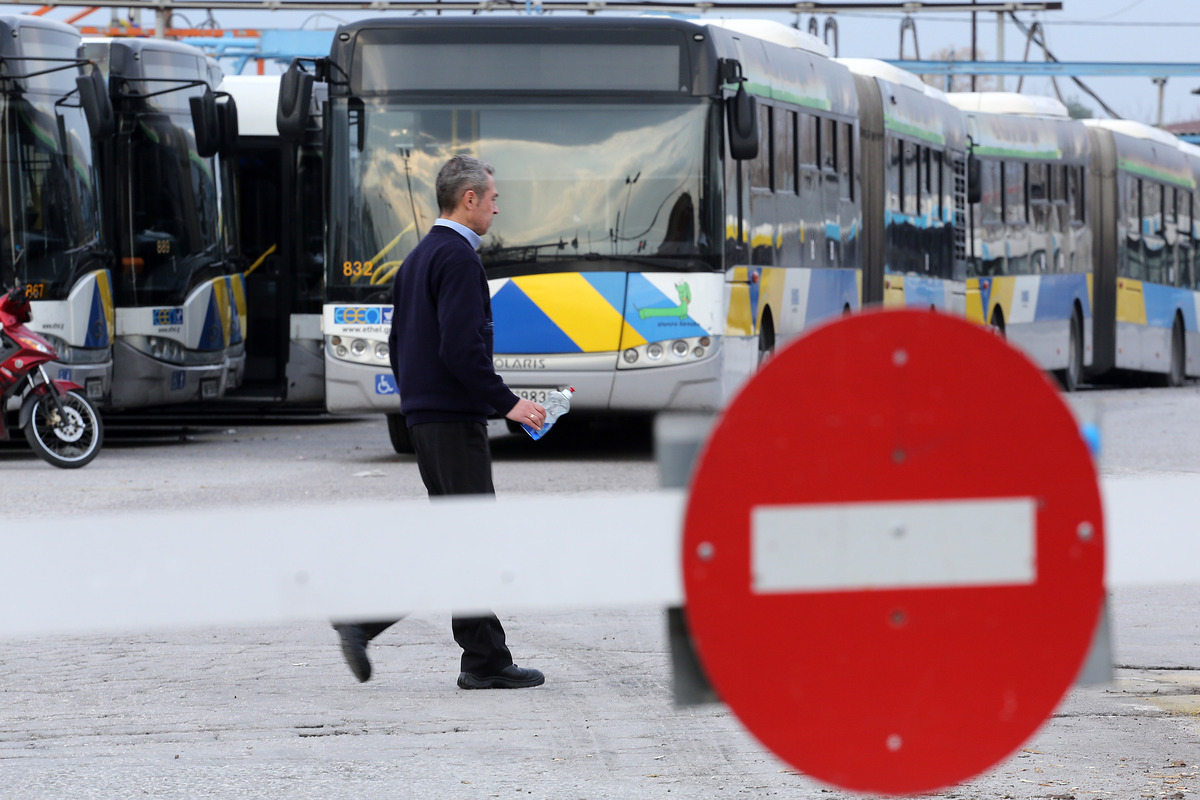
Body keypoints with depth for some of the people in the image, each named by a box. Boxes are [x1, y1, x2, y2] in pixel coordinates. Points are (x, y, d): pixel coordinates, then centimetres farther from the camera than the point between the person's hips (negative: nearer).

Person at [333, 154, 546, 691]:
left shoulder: (418, 258, 16)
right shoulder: (458, 258, -14)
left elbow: (398, 344, 21)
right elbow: (461, 346, -23)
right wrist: (506, 403, -16)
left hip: (423, 415, 10)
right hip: (454, 419, -10)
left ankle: (363, 618, 4)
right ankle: (484, 662, -1)